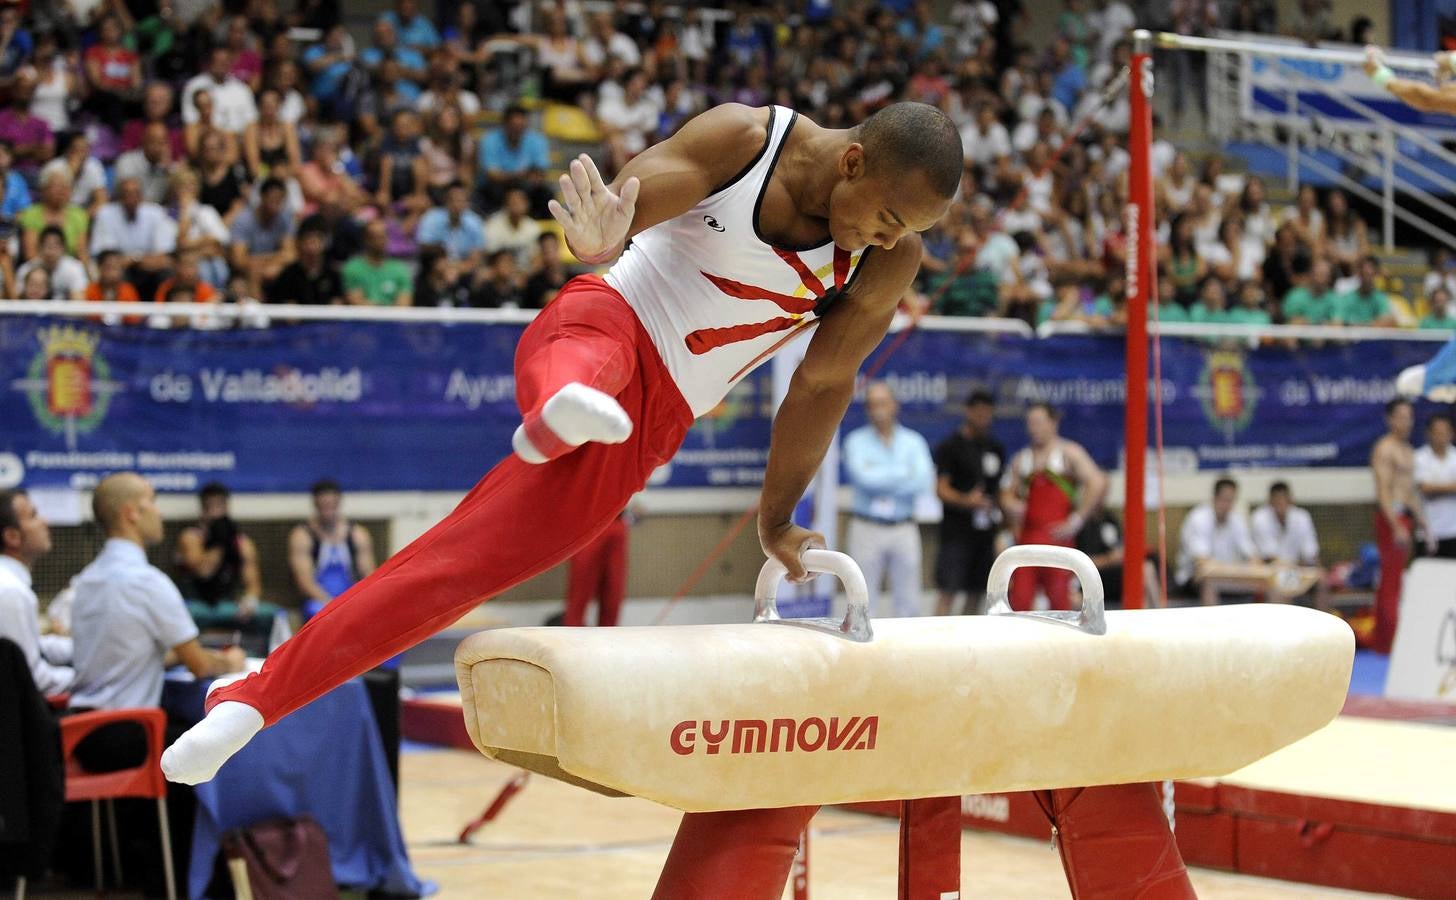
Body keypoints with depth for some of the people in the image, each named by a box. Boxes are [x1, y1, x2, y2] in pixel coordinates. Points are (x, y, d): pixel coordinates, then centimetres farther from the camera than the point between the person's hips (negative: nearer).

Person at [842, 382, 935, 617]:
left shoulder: (913, 441, 7)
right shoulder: (856, 441, 3)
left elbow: (925, 482, -7)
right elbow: (863, 478, -14)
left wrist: (880, 479, -10)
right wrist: (904, 471, -8)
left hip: (904, 528, 2)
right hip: (867, 527, -2)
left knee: (909, 603, 3)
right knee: (865, 601, -2)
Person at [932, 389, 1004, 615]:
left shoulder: (996, 448, 14)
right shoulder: (950, 446, -4)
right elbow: (941, 490, -9)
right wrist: (966, 501, -28)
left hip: (986, 532, 6)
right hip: (957, 531, -6)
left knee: (978, 594, 7)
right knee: (948, 591, -10)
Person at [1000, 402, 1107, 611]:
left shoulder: (1069, 453, 2)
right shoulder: (1021, 459, 16)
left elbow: (1098, 483, -6)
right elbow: (1007, 493, 19)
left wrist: (1077, 520, -11)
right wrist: (1012, 505, -6)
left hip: (1057, 536, -4)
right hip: (1027, 537, 4)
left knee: (1058, 596, -1)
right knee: (1019, 598, -3)